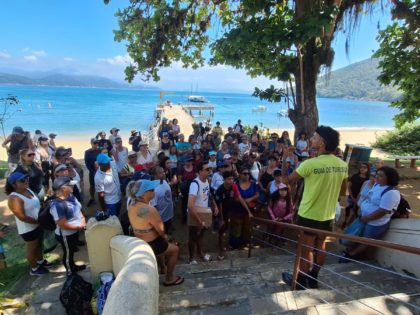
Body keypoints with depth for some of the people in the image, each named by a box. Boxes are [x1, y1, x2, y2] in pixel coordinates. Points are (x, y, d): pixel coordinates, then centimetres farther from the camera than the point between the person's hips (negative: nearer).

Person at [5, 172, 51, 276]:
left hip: (38, 225, 8)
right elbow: (22, 217, -27)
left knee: (39, 245, 27)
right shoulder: (14, 198, -25)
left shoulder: (28, 190, 0)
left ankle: (41, 261, 49)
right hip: (28, 229, -8)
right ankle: (34, 269, 34)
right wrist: (38, 221, -18)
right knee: (32, 249, 13)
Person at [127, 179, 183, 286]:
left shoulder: (131, 206, -6)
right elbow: (161, 231, -22)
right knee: (175, 249, 15)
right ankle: (169, 278, 27)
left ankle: (163, 267, 47)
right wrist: (164, 236, 3)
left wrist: (163, 237, 6)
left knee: (164, 241, 33)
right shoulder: (150, 210, -32)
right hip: (150, 245, -8)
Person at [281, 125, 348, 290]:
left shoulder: (311, 164, -24)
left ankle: (300, 280, 29)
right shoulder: (343, 165, -5)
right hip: (328, 215, 6)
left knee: (306, 249, 11)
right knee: (320, 246, 21)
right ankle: (313, 278, 38)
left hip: (309, 215, -5)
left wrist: (284, 172, 7)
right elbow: (343, 187, 12)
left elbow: (288, 180, -12)